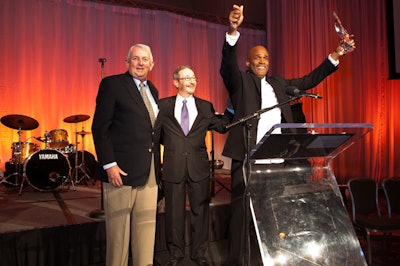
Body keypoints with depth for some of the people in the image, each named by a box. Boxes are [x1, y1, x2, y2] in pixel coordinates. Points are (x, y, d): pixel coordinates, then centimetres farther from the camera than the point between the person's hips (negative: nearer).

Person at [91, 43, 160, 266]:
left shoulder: (152, 90, 16)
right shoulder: (112, 84, -4)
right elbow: (100, 128, -10)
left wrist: (157, 163, 10)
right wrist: (109, 164, -17)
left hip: (150, 170, 6)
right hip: (122, 169, -6)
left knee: (147, 224, 11)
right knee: (119, 226, 4)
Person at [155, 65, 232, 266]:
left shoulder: (205, 106, 8)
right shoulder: (163, 106, 2)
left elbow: (222, 126, 8)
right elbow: (155, 132, 6)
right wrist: (170, 144, -1)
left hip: (198, 166, 2)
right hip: (173, 166, -1)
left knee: (200, 210, 10)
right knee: (174, 212, 10)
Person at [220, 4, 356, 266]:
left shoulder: (279, 83, 19)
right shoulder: (240, 80, 3)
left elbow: (308, 81, 21)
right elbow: (228, 65, -15)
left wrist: (335, 56, 13)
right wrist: (233, 31, -32)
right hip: (247, 156, -5)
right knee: (241, 208, -1)